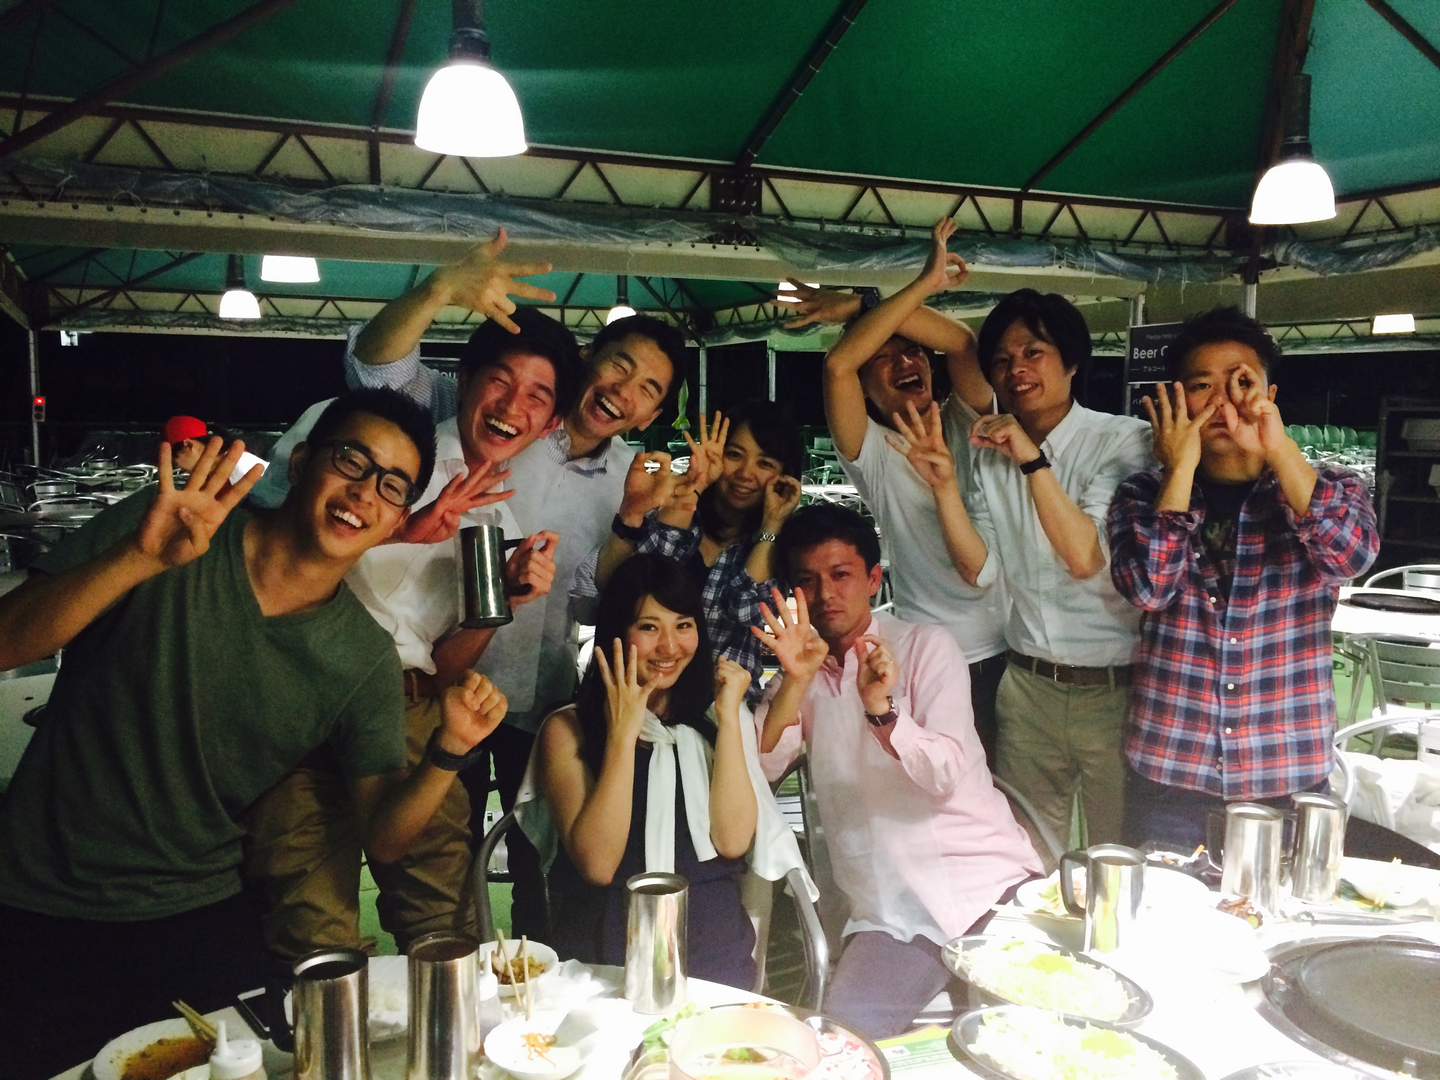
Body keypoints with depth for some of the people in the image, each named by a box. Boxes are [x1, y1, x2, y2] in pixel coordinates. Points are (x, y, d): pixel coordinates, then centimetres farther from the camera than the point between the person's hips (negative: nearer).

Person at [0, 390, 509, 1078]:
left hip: (197, 919, 2)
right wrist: (141, 558, -32)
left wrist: (448, 752, -24)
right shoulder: (163, 528, -9)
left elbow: (383, 837, -5)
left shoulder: (366, 661, -5)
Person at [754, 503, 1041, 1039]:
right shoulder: (800, 668, 12)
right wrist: (795, 681, -22)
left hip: (989, 880, -2)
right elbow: (759, 769, -7)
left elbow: (945, 775, -12)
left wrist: (882, 710, -29)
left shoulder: (925, 644, 3)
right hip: (890, 914, 2)